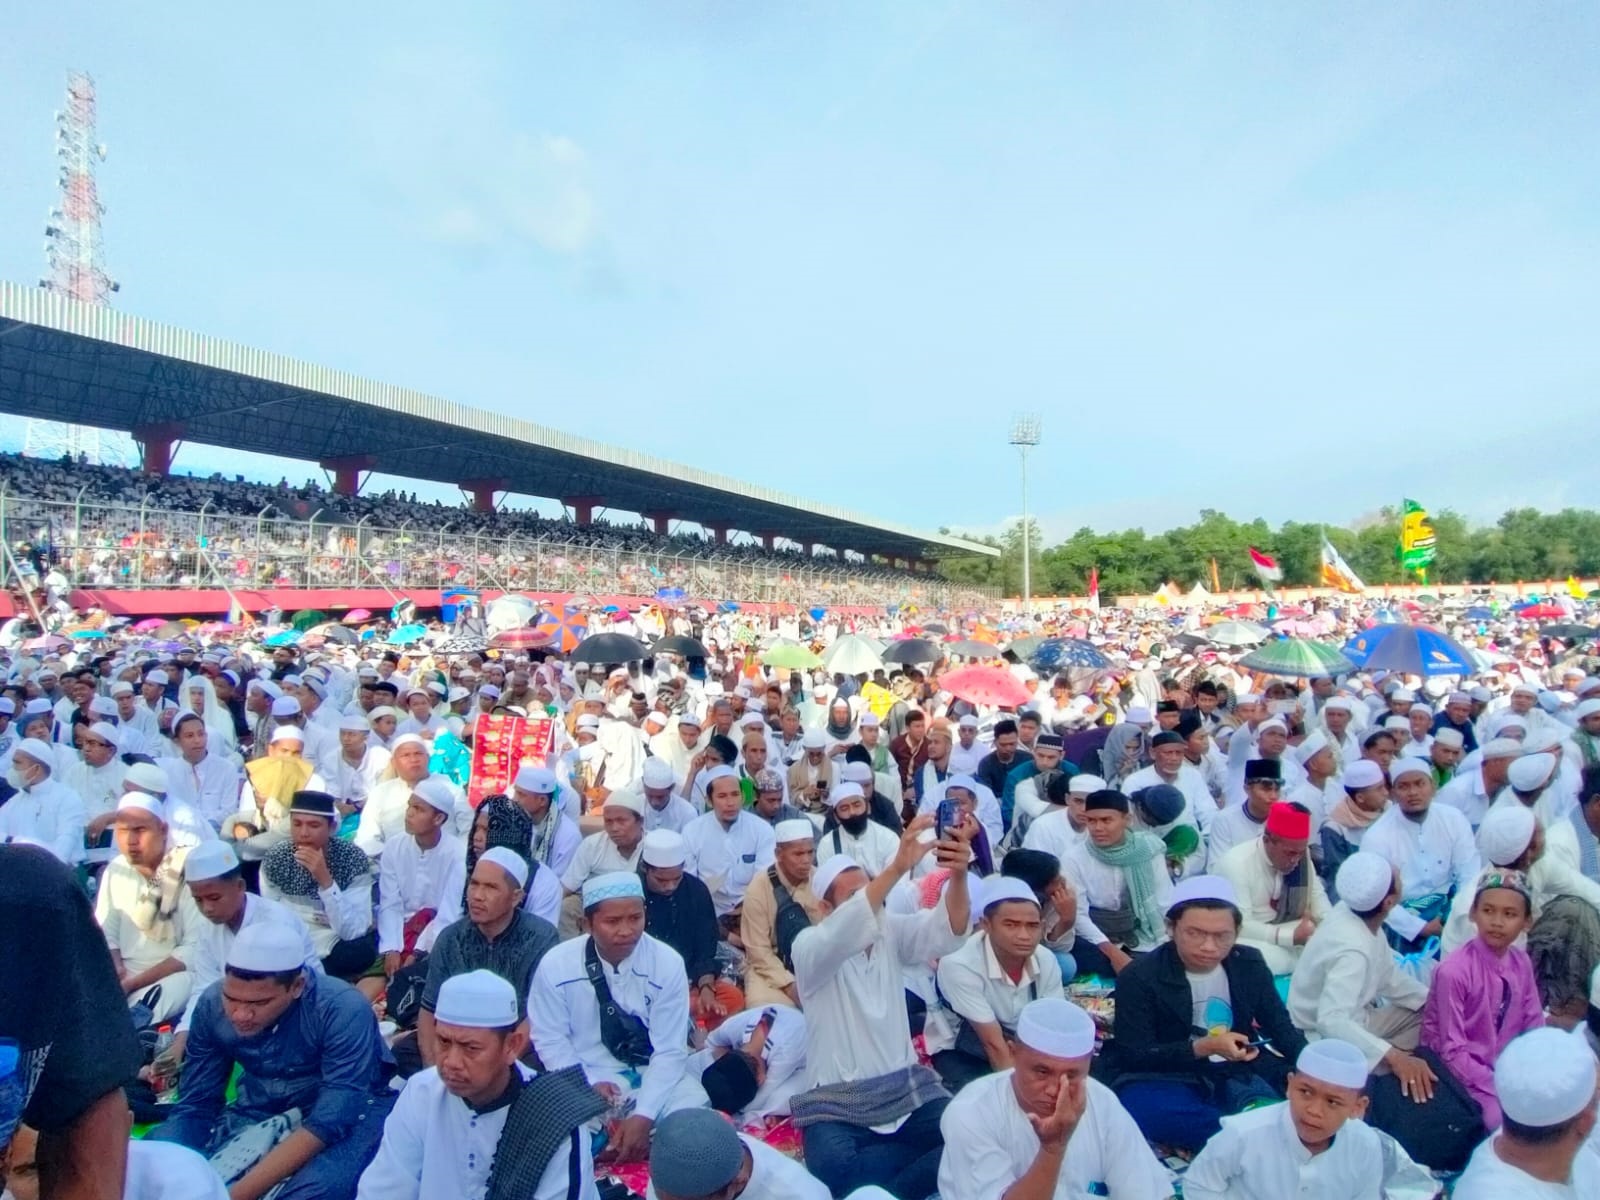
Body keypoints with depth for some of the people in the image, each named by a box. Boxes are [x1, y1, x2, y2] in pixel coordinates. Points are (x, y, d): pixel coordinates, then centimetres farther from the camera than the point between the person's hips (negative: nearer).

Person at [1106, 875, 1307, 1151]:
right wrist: (1203, 1047, -26)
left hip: (1236, 1073, 4)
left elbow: (1279, 1025, 12)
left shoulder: (1250, 963, 3)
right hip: (1162, 1077, -3)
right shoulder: (1139, 977, -12)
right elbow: (1134, 1056, -14)